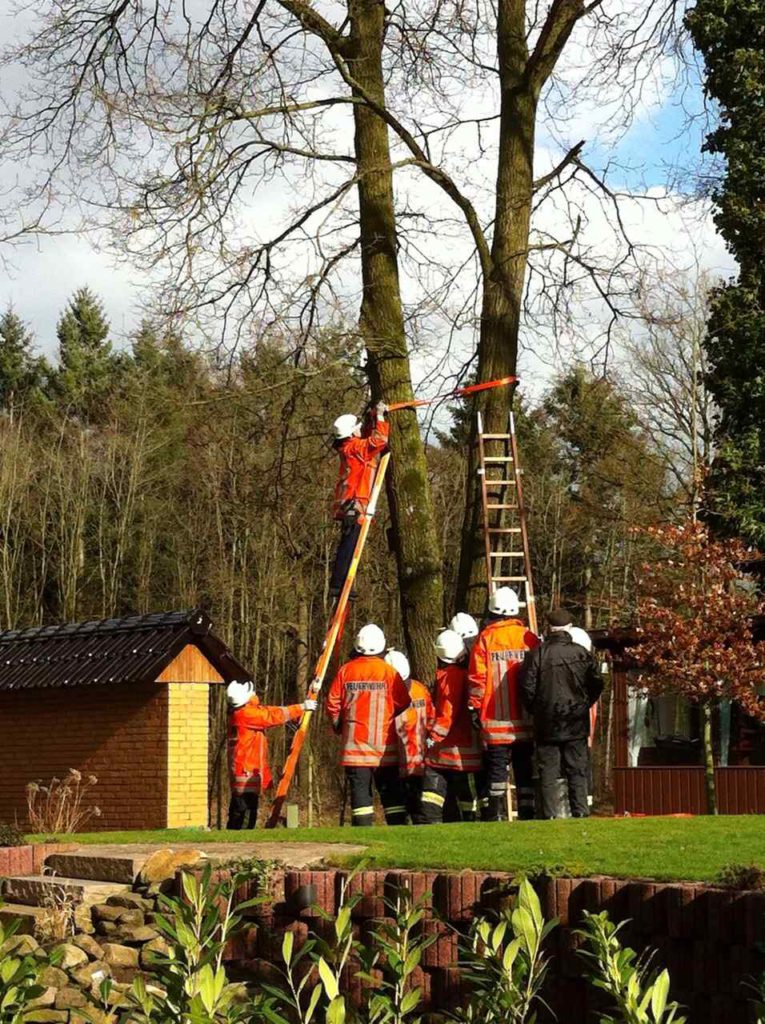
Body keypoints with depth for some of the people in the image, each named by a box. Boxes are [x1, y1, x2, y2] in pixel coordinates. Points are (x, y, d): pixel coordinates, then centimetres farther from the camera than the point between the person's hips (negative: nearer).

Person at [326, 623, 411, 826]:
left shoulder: (345, 670, -1)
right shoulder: (389, 672, -5)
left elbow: (332, 703, 3)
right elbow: (403, 704, -5)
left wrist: (338, 726, 20)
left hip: (355, 743, 0)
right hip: (385, 746, 0)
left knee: (360, 791, 1)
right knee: (391, 793, 7)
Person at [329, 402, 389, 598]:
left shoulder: (349, 447, 14)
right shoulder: (355, 448, -12)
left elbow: (369, 434, 30)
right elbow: (380, 440, -22)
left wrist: (376, 417, 18)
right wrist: (380, 418, -10)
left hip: (348, 504, 10)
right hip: (353, 504, -10)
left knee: (348, 545, 12)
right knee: (348, 545, -10)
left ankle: (338, 584, 14)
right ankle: (337, 585, -13)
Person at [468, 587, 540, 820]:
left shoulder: (484, 639, -3)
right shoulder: (529, 638, 3)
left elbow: (477, 678, -4)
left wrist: (474, 707, 3)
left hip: (495, 720, -2)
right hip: (525, 719, 2)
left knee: (496, 769, 2)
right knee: (526, 771, 8)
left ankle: (495, 816, -1)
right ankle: (528, 814, 7)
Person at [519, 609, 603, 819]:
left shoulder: (536, 655, -7)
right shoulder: (581, 653, -3)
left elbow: (527, 688, -7)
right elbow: (597, 683, 0)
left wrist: (536, 710, 10)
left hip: (547, 725, -1)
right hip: (576, 723, 1)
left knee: (548, 773, 3)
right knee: (577, 772, 8)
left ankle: (549, 815, 0)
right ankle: (580, 812, 4)